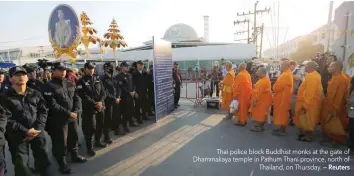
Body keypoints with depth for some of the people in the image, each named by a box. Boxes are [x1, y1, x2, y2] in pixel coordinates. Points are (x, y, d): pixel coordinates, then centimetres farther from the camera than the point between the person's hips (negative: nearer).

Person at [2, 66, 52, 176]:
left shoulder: (36, 94, 6)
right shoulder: (6, 97, -4)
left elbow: (43, 111, 4)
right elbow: (7, 119, -10)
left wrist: (37, 128, -10)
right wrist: (25, 131, -17)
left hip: (37, 132, 2)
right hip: (17, 135, -2)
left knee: (43, 158, 12)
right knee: (21, 163, 3)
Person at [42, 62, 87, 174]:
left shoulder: (70, 84, 8)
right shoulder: (49, 87, -11)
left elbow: (77, 98, 6)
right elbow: (52, 105, -19)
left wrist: (76, 111, -10)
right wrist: (68, 113, -19)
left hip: (73, 117, 6)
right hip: (58, 119, -6)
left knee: (74, 137, 19)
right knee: (61, 141, 5)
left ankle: (75, 156, 40)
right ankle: (62, 163, 25)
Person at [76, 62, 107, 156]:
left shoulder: (97, 79, 10)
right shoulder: (81, 81, -5)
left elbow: (103, 92, 4)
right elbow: (84, 96, -13)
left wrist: (101, 102, -14)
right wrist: (95, 104, -18)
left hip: (100, 106, 5)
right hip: (89, 108, -5)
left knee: (100, 125, 15)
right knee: (90, 128, -3)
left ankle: (97, 142, 36)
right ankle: (89, 147, 12)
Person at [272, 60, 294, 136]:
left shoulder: (286, 75, -20)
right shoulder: (287, 74, 14)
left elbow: (278, 86, -23)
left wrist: (274, 88, -4)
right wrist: (275, 88, 4)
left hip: (283, 97, -10)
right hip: (282, 96, 10)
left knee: (281, 113, -2)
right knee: (282, 113, 15)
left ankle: (282, 131, 7)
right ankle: (282, 129, 23)